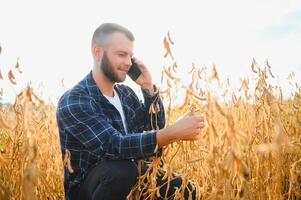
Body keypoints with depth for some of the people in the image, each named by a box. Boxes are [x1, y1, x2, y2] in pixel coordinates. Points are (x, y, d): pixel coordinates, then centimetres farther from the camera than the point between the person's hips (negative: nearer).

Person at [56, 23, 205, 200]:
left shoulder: (125, 93, 3)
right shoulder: (73, 102, -21)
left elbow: (155, 128, 2)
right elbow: (115, 145, -33)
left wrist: (149, 87, -11)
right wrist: (173, 133, -41)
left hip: (127, 181, 6)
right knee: (123, 170, -36)